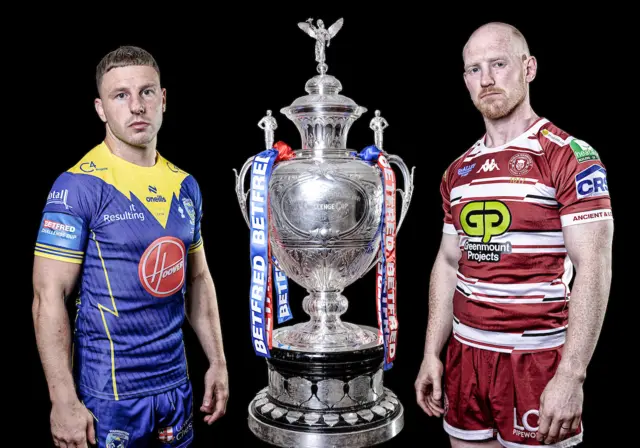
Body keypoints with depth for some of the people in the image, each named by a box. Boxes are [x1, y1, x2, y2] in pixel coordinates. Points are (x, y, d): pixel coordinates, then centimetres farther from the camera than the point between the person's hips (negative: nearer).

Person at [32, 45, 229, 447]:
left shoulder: (186, 185, 4)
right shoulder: (79, 186, -13)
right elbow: (49, 297, -14)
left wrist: (218, 362, 8)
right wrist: (65, 402, -16)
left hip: (177, 383, 5)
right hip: (109, 393, -5)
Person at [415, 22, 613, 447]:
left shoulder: (571, 157, -9)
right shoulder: (459, 170, 7)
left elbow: (594, 268, -14)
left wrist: (571, 375, -19)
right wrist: (432, 355, 7)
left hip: (537, 358, -5)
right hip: (466, 353, 5)